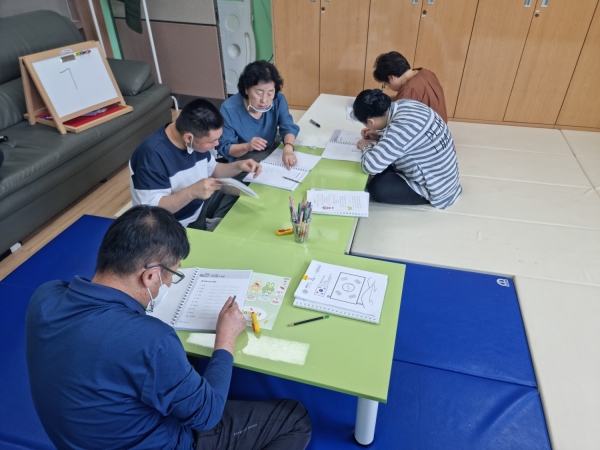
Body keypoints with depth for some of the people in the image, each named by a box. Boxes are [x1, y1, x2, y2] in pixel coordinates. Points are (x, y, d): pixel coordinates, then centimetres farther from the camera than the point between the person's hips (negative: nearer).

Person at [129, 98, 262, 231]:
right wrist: (191, 192, -40)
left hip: (199, 204, 8)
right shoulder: (152, 154, -28)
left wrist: (238, 166, -7)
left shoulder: (197, 140, -7)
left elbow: (211, 170, 11)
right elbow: (151, 209, -28)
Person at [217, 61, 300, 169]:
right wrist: (247, 146, -37)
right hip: (244, 162, -2)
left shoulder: (278, 100, -11)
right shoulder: (229, 109, -21)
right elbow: (224, 148, -16)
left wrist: (288, 149, -37)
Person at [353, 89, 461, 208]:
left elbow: (371, 166, -37)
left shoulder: (402, 127, -33)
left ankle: (427, 198, 1)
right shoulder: (405, 105, -5)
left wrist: (367, 147, -15)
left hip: (436, 189, -9)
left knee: (376, 187, -17)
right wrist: (379, 136, 3)